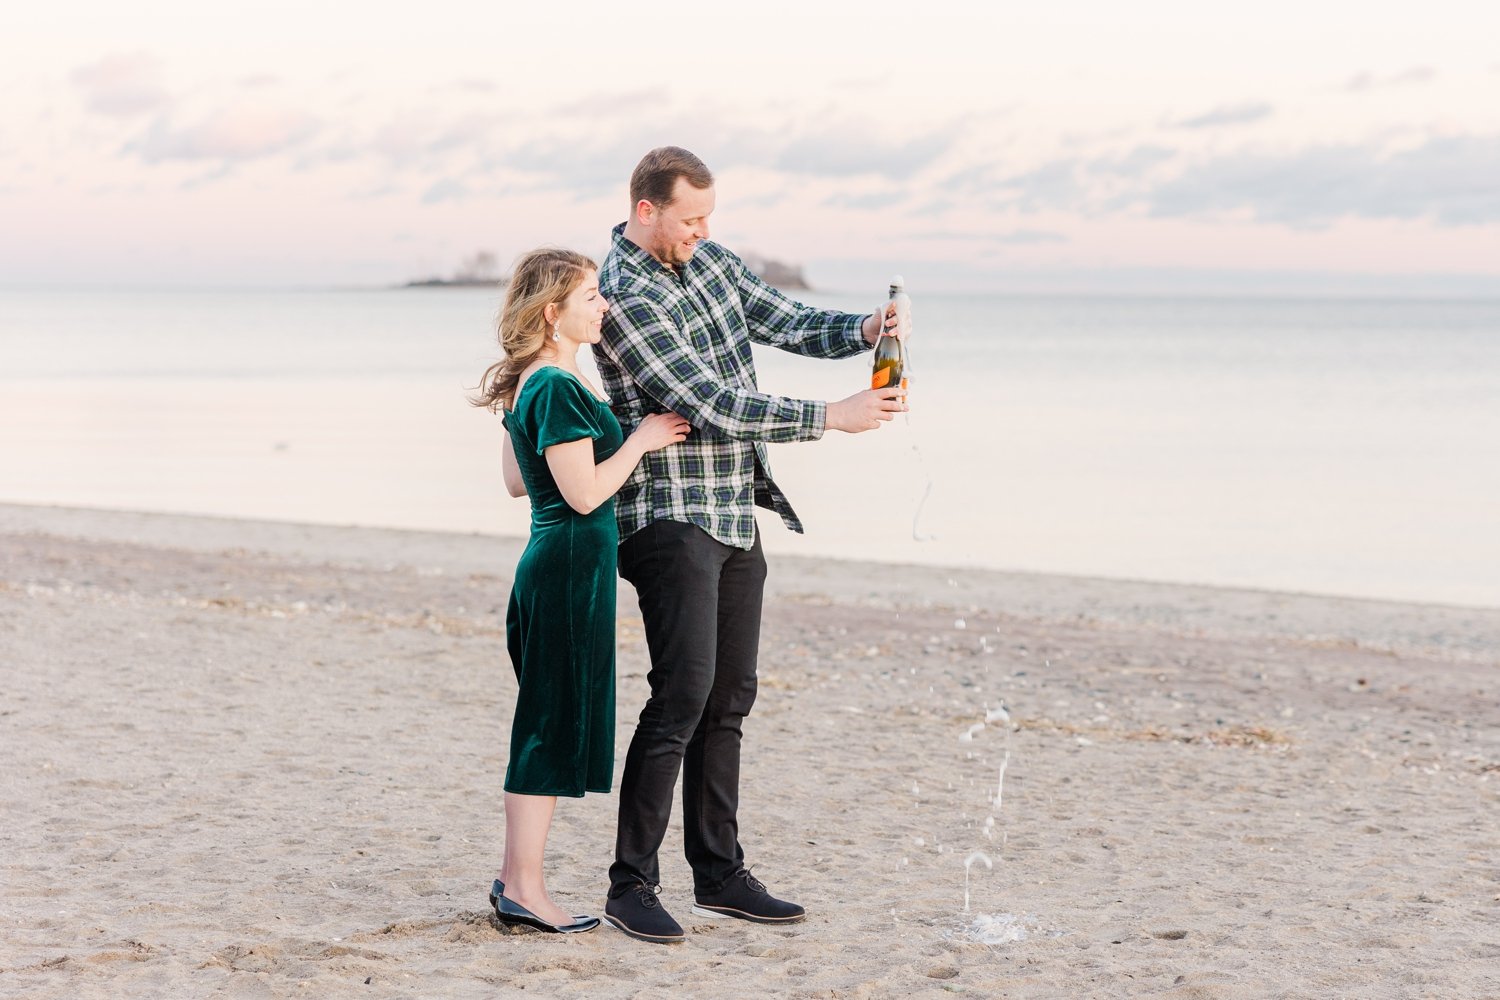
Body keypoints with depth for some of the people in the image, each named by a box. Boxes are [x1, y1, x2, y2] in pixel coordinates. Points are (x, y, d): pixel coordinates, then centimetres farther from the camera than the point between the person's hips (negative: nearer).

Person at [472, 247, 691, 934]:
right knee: (553, 726, -4)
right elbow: (584, 493, -20)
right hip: (572, 564, -10)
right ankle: (524, 888, 2)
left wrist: (595, 443, 21)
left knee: (547, 726, 14)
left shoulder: (529, 384, 12)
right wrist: (640, 440, -9)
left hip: (548, 563, 10)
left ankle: (515, 880, 19)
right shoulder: (558, 387, -18)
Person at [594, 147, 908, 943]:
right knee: (682, 696, -13)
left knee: (728, 699, 11)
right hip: (672, 518, -9)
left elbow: (785, 323, 14)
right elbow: (709, 403, -21)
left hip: (736, 517, 9)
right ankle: (631, 885, -8)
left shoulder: (709, 262, 11)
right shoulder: (623, 297, -17)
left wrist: (862, 331, -7)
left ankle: (719, 875, 18)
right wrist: (830, 417, -19)